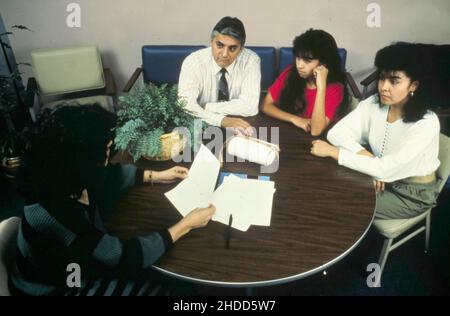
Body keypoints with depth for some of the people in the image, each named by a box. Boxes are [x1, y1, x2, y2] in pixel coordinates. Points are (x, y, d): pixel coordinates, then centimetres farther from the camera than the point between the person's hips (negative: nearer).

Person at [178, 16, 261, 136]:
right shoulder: (193, 61, -13)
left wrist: (206, 107, -18)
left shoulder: (251, 60, -10)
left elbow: (250, 106, -19)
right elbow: (185, 105, -26)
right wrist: (222, 120, -39)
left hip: (238, 129, 0)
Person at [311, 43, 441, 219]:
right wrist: (369, 160, -28)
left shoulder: (426, 123, -28)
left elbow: (386, 169, -33)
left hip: (414, 194, -5)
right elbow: (336, 133, -16)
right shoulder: (374, 104, -11)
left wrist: (332, 152, -31)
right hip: (381, 180, 5)